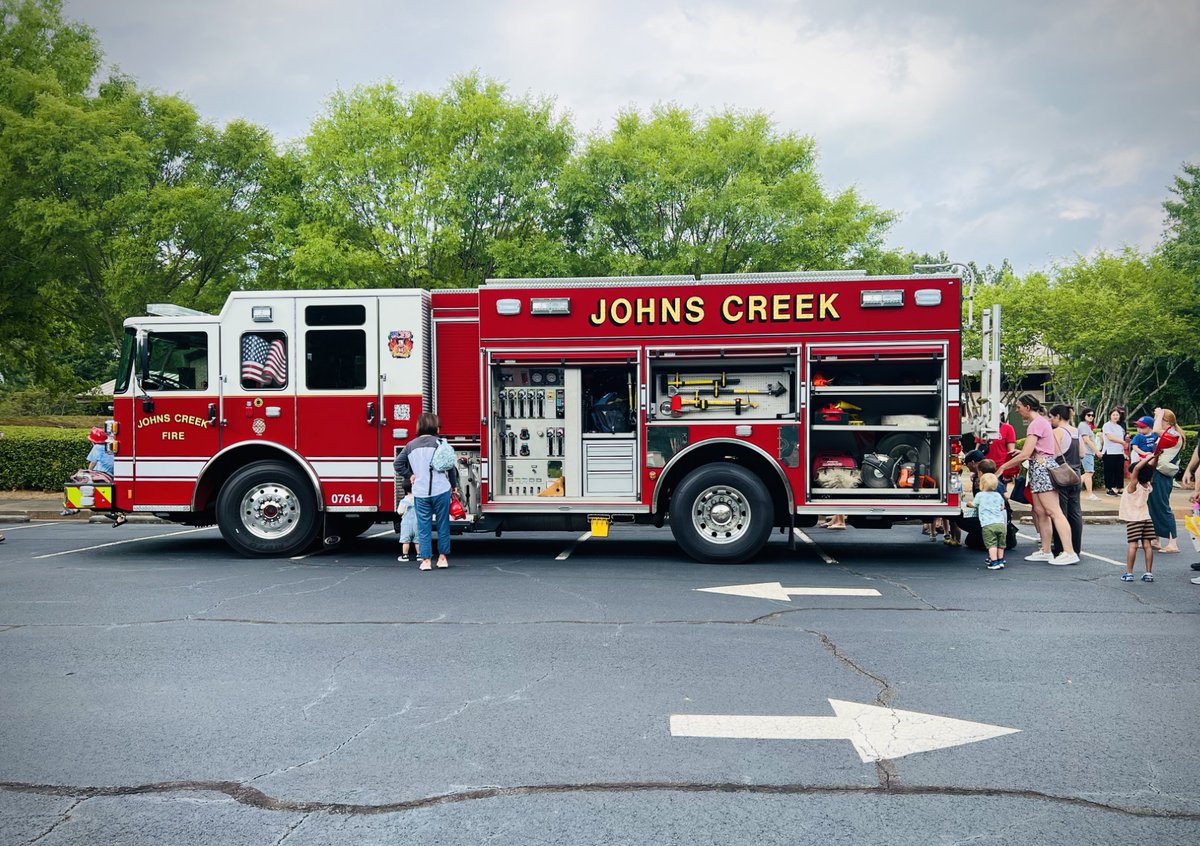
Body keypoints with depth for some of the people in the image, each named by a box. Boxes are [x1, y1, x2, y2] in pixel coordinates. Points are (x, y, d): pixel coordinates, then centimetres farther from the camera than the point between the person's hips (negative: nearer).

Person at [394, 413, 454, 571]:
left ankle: (426, 560, 6)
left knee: (423, 527, 8)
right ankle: (442, 557, 15)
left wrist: (409, 476, 11)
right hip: (441, 490, -2)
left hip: (420, 492, 2)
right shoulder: (439, 443, -4)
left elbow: (398, 463, 3)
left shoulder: (411, 445, 6)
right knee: (443, 525, 11)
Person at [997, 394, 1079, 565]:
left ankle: (1069, 552, -15)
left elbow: (1025, 454, -17)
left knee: (1053, 511, -13)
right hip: (1039, 468, 11)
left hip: (1042, 467, -11)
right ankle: (1045, 551, 13)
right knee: (1040, 512, 10)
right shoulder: (1041, 421, 19)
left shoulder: (1036, 423, -13)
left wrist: (1003, 466, -9)